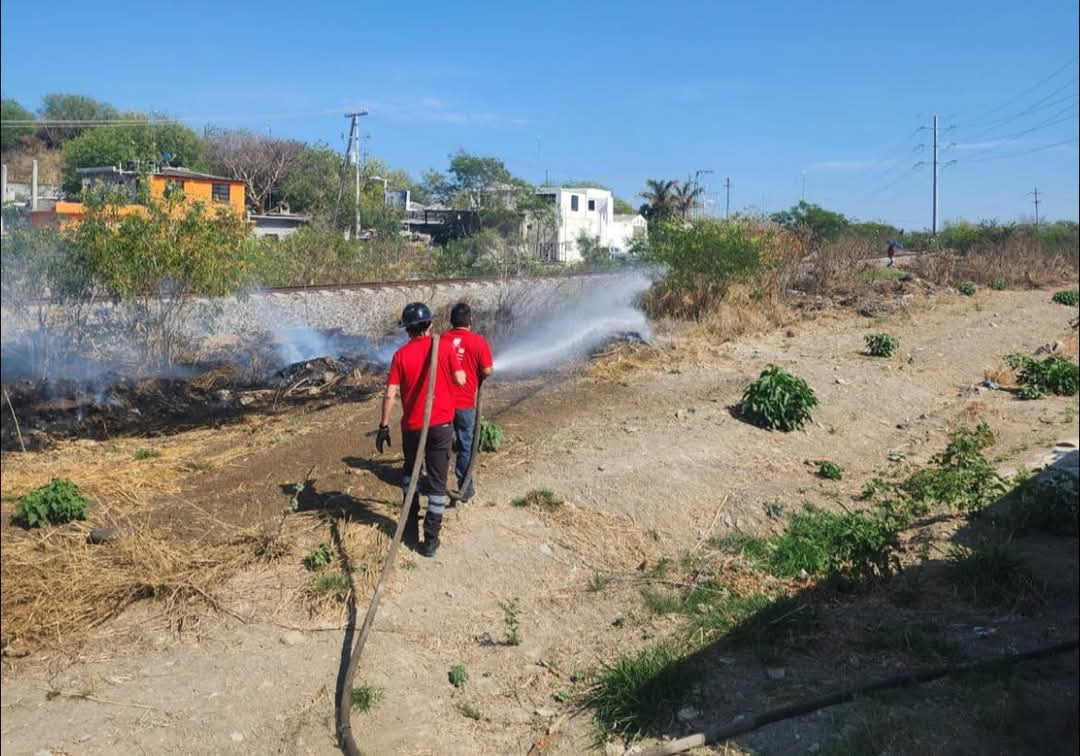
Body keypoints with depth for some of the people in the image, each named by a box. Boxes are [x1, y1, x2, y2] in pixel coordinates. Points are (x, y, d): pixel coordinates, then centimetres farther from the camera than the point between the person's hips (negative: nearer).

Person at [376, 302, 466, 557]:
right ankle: (431, 540, 8)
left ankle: (411, 528, 28)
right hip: (441, 424, -1)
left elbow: (390, 394, -7)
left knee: (410, 472, 25)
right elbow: (460, 380, -4)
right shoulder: (445, 346, -6)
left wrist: (384, 426, 1)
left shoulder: (401, 354, -3)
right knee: (437, 481, 6)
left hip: (412, 425, 1)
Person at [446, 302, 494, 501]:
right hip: (465, 403, -3)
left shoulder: (441, 340, -2)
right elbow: (487, 371, -11)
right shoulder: (478, 341, -12)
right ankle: (465, 489, 16)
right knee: (465, 446, 9)